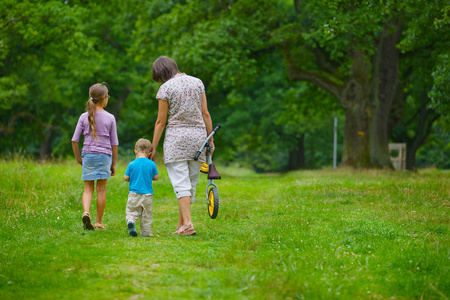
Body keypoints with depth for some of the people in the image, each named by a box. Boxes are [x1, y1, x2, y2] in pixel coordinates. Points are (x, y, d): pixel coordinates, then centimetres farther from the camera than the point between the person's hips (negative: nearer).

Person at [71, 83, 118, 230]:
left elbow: (74, 140, -1)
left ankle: (86, 212, -19)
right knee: (101, 189, 6)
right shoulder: (110, 118, -2)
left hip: (88, 156, 1)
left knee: (88, 189, 7)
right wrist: (114, 164, 10)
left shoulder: (84, 117, 0)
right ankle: (98, 222, 10)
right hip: (104, 156, -1)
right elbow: (114, 143, 1)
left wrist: (78, 158, 13)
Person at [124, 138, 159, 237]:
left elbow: (125, 178, -1)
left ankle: (130, 221, -24)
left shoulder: (132, 164, -4)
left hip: (134, 193, -1)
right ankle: (146, 232, 11)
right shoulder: (152, 164, -3)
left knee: (132, 211, 5)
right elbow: (156, 177, 5)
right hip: (147, 193, 1)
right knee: (147, 214, 10)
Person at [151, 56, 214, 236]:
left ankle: (187, 223, -17)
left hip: (176, 136, -4)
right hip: (198, 135, 4)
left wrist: (153, 148, 2)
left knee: (181, 183, -5)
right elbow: (205, 114, 6)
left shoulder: (165, 89, -6)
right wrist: (210, 139, 13)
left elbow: (161, 121, -4)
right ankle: (181, 224, 15)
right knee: (191, 182, 10)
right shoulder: (197, 83, 7)